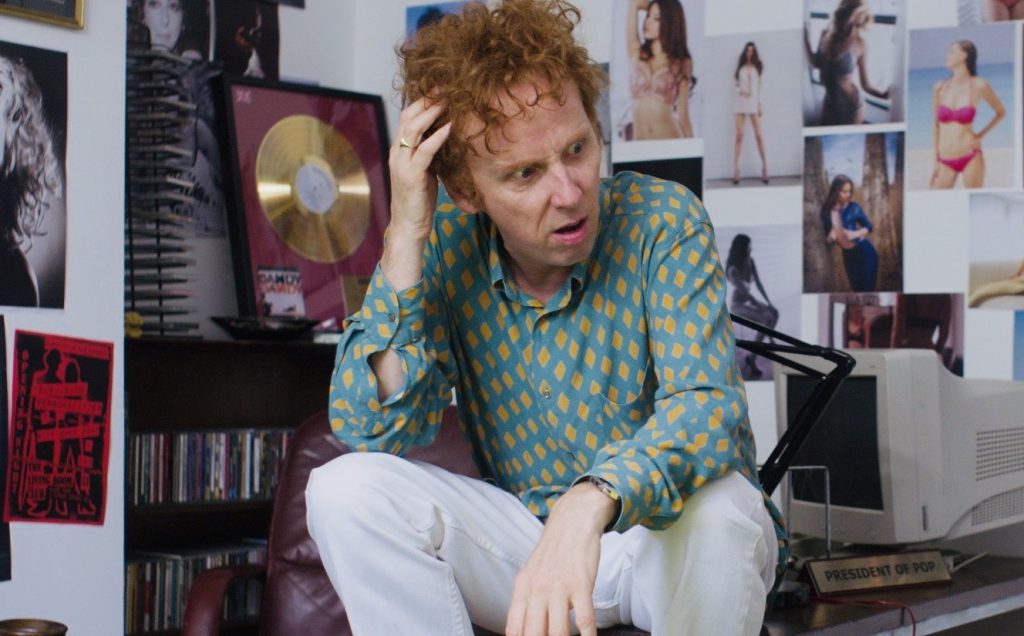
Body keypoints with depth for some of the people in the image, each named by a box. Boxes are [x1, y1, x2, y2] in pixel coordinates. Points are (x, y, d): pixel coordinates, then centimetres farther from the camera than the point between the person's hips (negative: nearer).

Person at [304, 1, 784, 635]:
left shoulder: (661, 222, -17)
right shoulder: (447, 247, -8)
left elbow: (707, 406, -30)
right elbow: (371, 432, -17)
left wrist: (590, 502, -51)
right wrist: (406, 237, -24)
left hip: (662, 536, -2)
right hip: (522, 532, 3)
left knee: (716, 506, -36)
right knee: (347, 488, -19)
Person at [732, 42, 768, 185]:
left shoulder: (756, 67, 9)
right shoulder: (740, 67, 9)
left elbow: (759, 86, 12)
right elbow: (736, 84, 9)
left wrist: (760, 104, 8)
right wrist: (741, 91, -12)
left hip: (754, 103, 0)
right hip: (741, 103, 0)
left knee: (759, 135, -6)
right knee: (739, 136, -5)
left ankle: (764, 168, 0)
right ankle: (735, 170, -6)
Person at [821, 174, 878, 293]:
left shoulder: (853, 207, -9)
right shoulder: (827, 211, -5)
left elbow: (869, 226, 1)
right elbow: (828, 239, 0)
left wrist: (855, 234, -17)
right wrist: (831, 237, -24)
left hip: (865, 253, -3)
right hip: (849, 256, 3)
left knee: (868, 289, -4)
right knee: (857, 289, 13)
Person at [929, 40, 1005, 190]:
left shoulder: (979, 86, -4)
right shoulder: (939, 88, 4)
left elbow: (1001, 112, 13)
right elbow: (936, 126, 11)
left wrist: (981, 135, 3)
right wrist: (936, 161, 10)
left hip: (971, 157, -3)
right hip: (945, 162, 3)